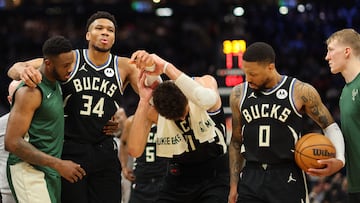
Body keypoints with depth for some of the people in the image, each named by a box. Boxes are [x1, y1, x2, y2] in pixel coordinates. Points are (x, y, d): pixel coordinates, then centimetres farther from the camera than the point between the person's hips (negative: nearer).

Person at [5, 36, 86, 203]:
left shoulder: (56, 84, 13)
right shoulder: (30, 92, -16)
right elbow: (12, 142, -21)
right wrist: (58, 164, -22)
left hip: (50, 171, 9)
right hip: (28, 170, -9)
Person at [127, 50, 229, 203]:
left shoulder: (206, 83, -17)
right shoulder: (152, 109, -12)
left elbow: (207, 99, -43)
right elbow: (134, 150, -23)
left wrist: (166, 66, -43)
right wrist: (143, 101, -26)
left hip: (213, 178, -3)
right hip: (179, 177, 3)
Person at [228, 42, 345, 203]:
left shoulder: (301, 92, -4)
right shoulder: (239, 94, 7)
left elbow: (330, 126, 4)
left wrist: (339, 160, -15)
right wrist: (233, 186, 11)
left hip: (288, 179, -3)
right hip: (251, 178, 3)